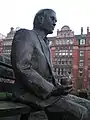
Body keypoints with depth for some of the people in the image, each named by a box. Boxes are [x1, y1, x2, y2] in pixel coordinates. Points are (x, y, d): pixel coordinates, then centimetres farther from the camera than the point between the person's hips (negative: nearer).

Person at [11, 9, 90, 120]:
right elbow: (23, 68, -18)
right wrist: (52, 90, -19)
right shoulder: (25, 34, -2)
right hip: (32, 93, -8)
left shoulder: (45, 44, 25)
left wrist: (58, 87, 1)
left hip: (48, 91, 9)